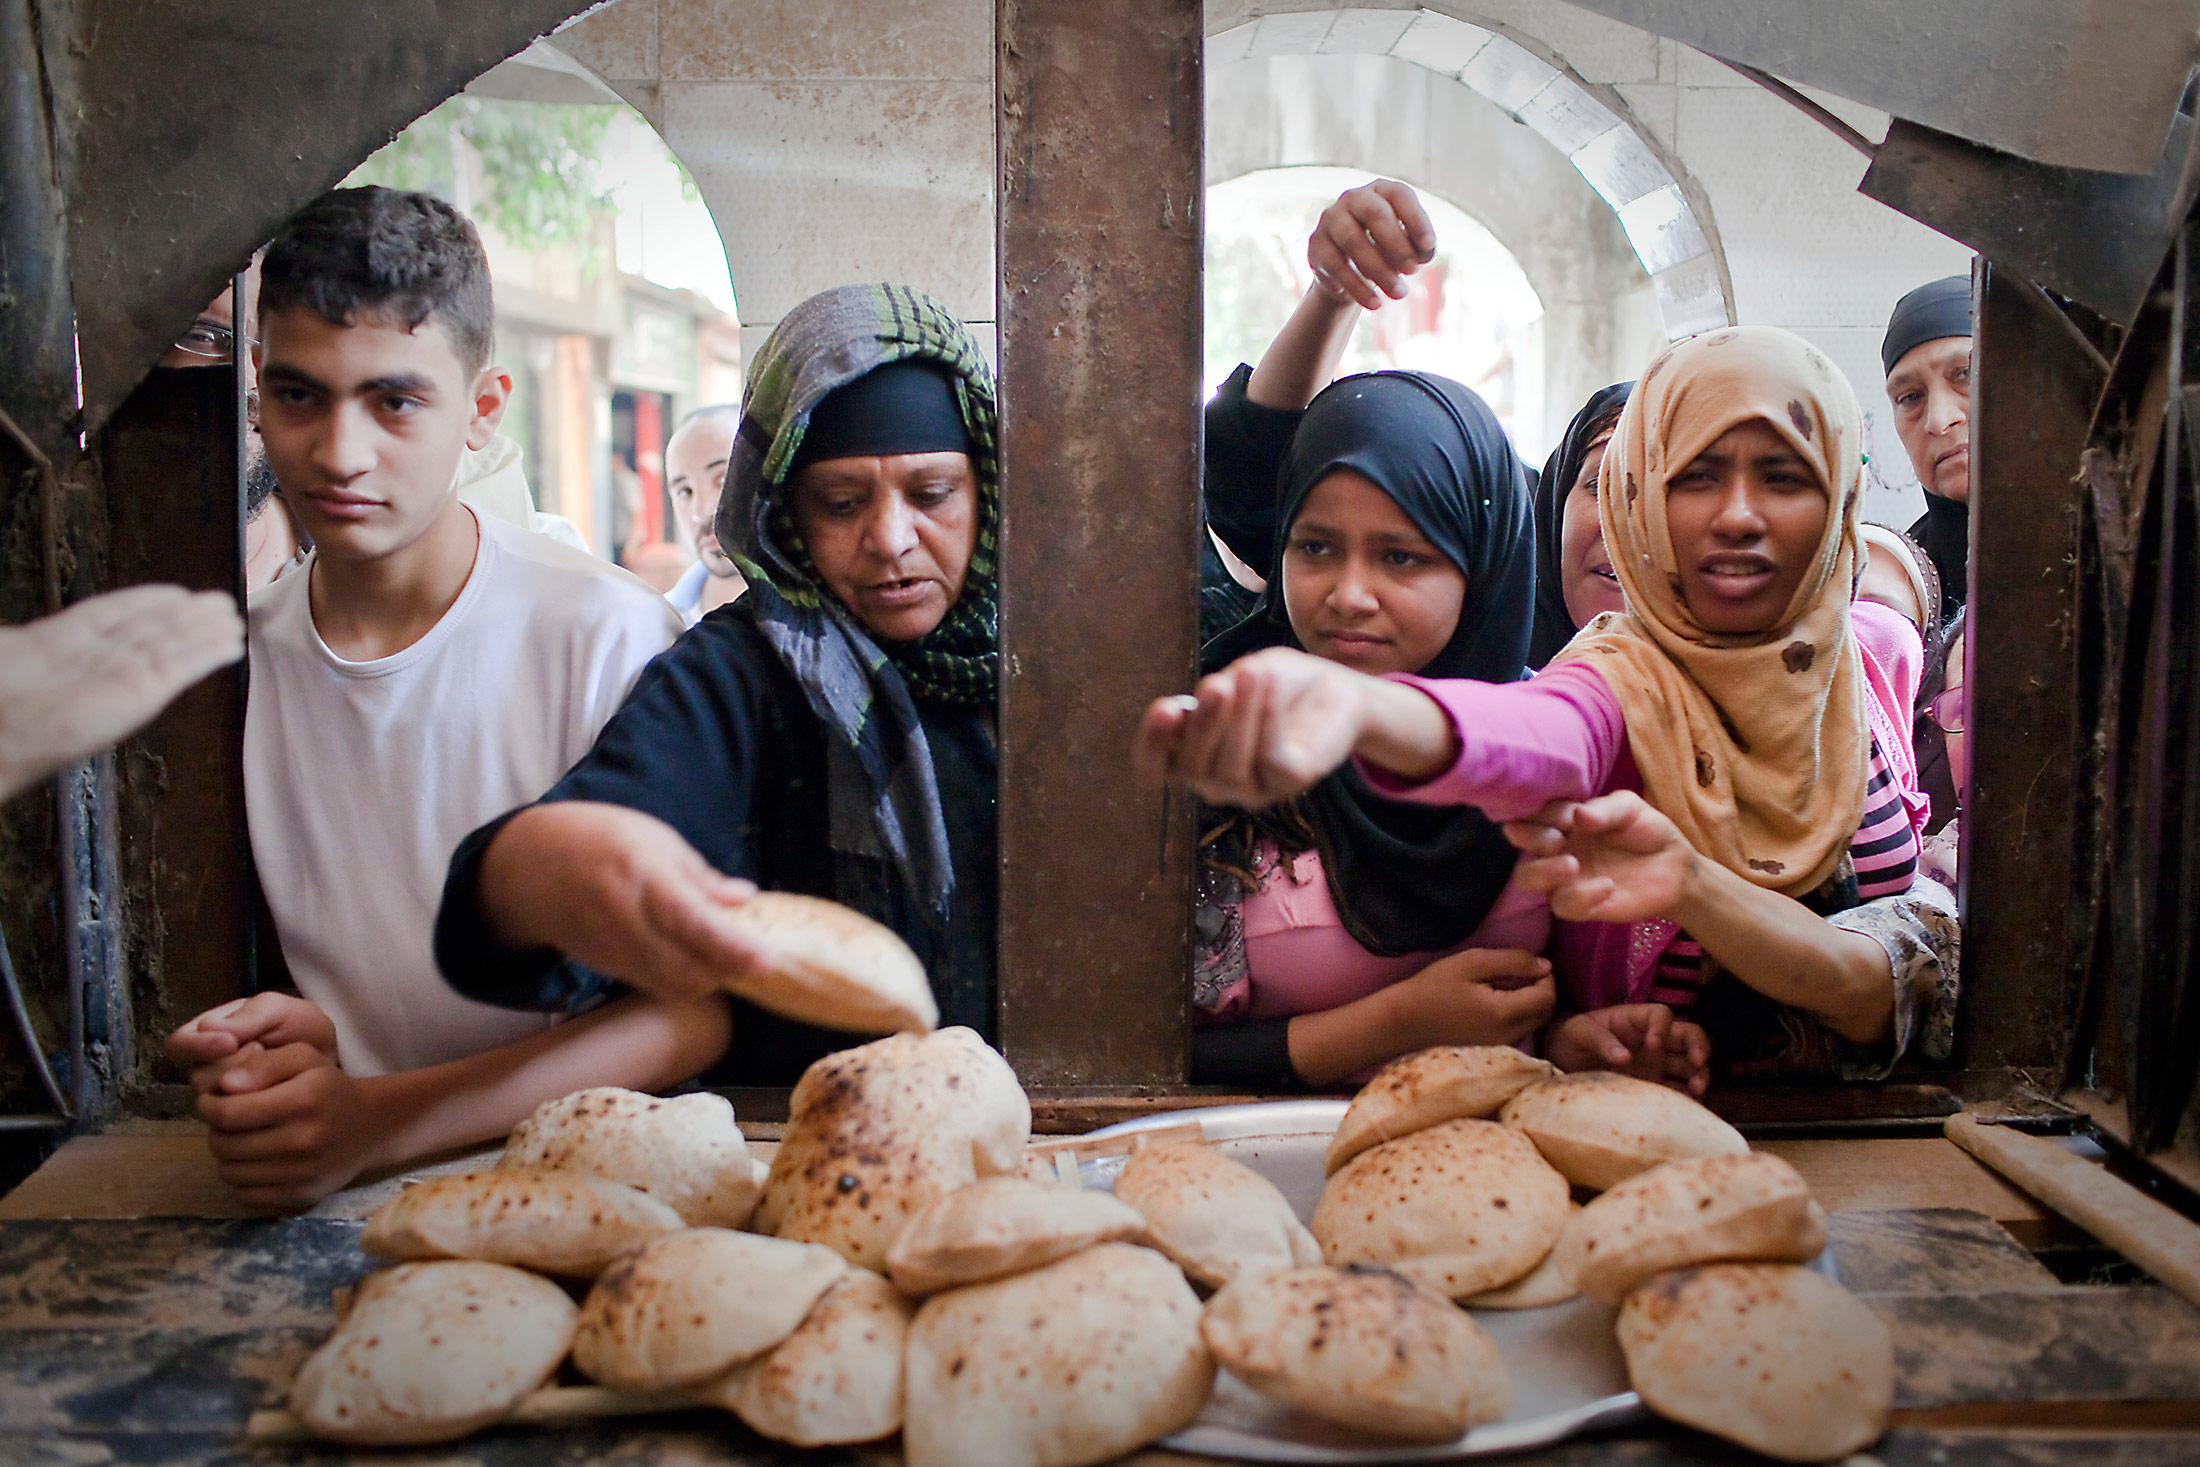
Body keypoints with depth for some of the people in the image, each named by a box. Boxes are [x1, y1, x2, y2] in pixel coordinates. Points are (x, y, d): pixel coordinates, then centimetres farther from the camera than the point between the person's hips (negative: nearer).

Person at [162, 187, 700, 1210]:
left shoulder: (608, 637, -12)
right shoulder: (226, 654, 4)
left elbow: (691, 1010, -12)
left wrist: (380, 1119, -23)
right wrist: (254, 1050, -9)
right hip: (318, 1200, 4)